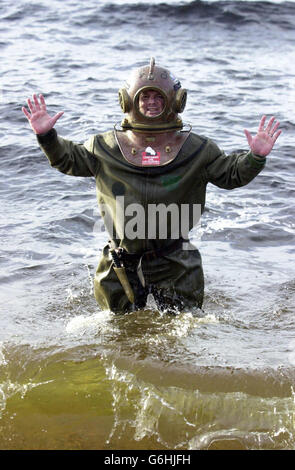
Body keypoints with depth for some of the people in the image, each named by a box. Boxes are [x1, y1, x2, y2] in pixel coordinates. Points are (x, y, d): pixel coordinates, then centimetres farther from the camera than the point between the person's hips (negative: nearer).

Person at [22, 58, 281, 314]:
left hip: (174, 263, 0)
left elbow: (232, 173, 5)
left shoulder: (195, 149, -1)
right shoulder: (107, 146, 0)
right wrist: (47, 136, -4)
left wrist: (256, 157, -13)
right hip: (122, 263, 1)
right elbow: (70, 160, 11)